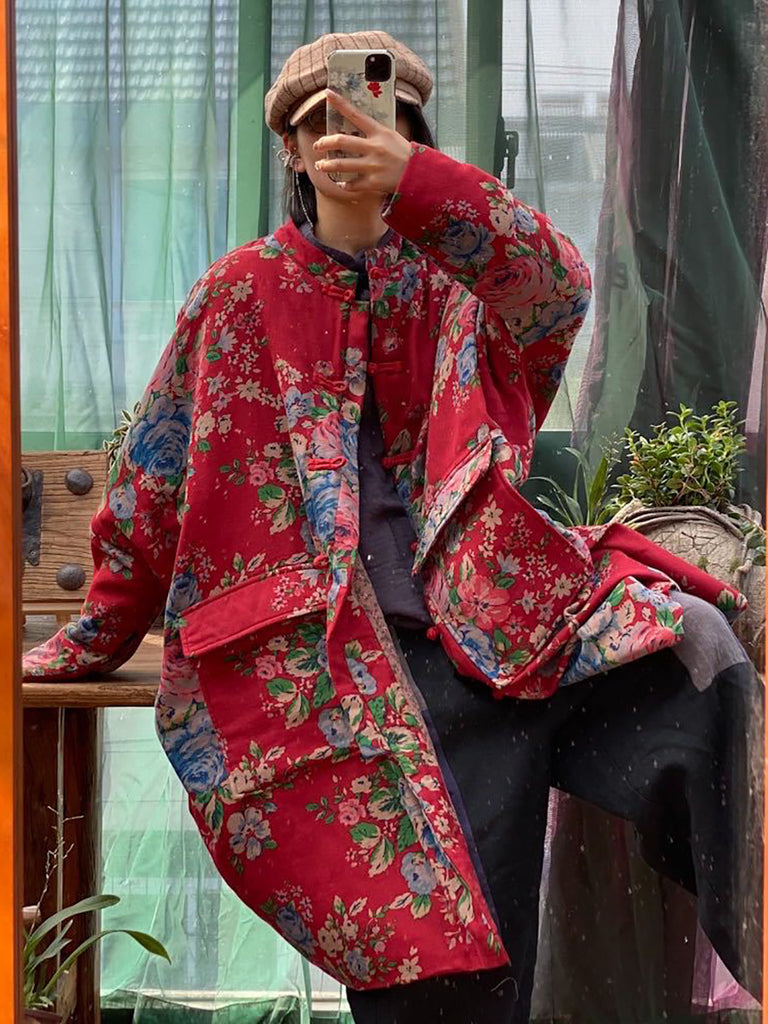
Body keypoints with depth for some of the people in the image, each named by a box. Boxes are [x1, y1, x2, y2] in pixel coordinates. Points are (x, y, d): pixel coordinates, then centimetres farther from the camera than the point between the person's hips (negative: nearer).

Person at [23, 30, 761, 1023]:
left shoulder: (456, 282, 16)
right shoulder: (242, 294, 15)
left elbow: (557, 292, -9)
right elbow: (154, 487, 19)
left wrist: (415, 181, -24)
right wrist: (94, 639, 20)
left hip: (485, 606, 2)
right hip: (326, 647, -1)